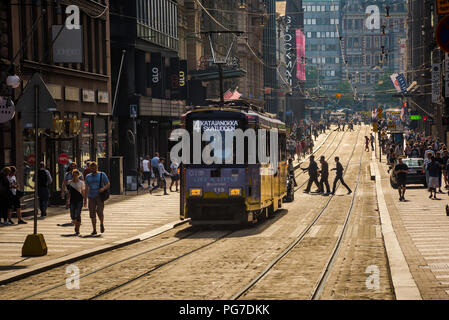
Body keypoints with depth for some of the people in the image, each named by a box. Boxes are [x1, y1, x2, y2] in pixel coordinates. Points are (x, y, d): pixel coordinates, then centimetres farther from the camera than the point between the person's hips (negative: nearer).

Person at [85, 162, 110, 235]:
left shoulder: (102, 175, 2)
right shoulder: (88, 177, 12)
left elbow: (108, 185, 0)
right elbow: (86, 188, 13)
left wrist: (103, 188, -21)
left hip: (100, 196, -3)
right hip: (91, 197, 3)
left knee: (100, 212, -16)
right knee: (92, 214, -1)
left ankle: (102, 224, 12)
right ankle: (94, 230, 6)